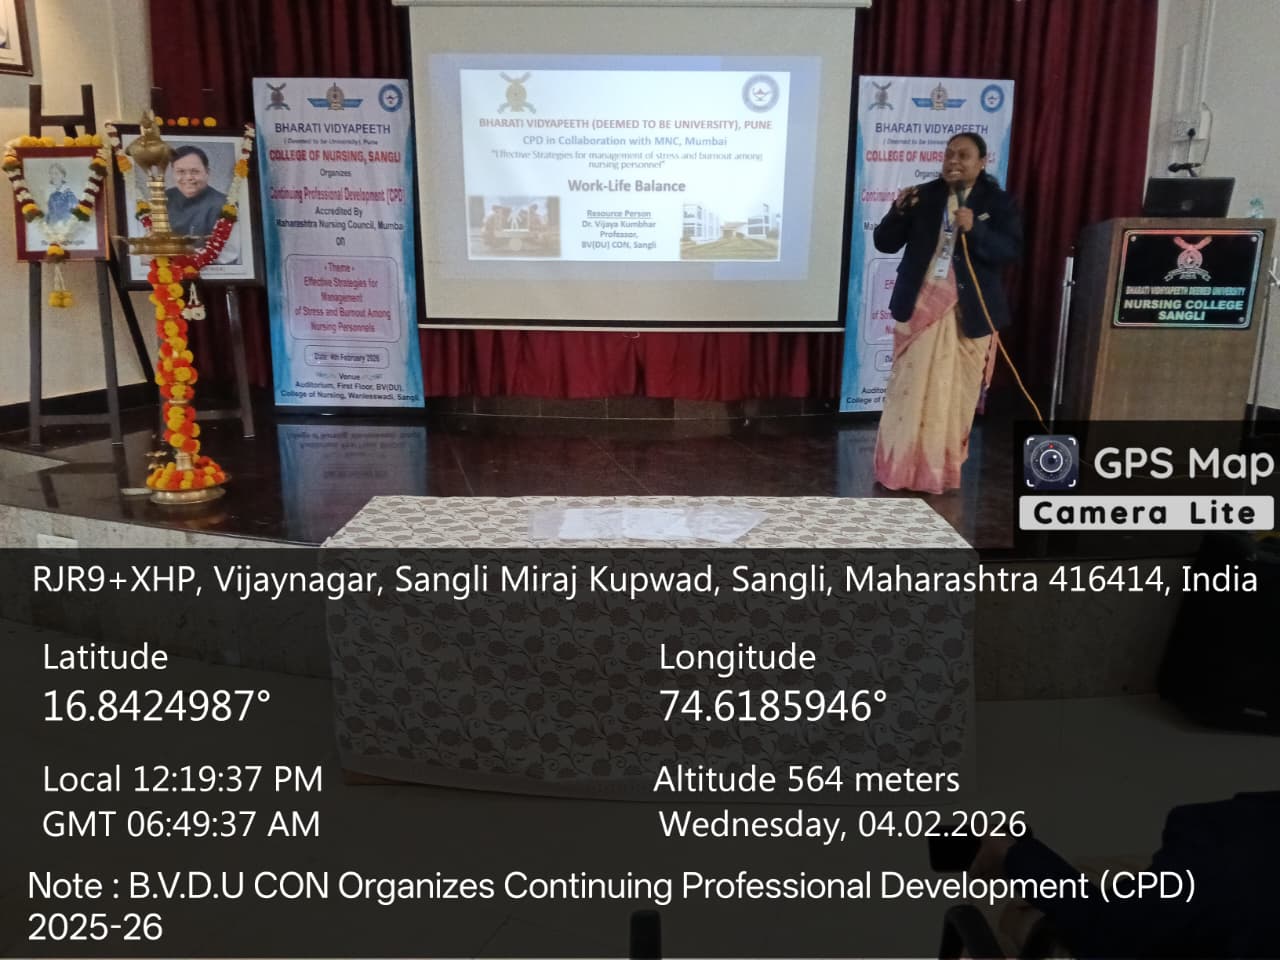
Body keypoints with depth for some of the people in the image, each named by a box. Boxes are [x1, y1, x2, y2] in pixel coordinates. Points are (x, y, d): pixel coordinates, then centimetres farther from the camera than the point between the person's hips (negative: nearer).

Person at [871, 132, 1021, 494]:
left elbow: (1012, 250, -8)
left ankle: (944, 472, 16)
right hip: (919, 306, 1)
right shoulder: (922, 195, 5)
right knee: (911, 390, 2)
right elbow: (885, 243, 3)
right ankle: (899, 469, 10)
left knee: (957, 395, 5)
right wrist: (899, 211, -14)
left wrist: (975, 230, -22)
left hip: (969, 312, 0)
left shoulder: (998, 202, 3)